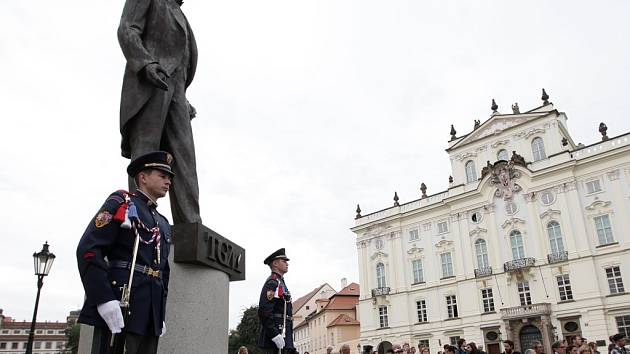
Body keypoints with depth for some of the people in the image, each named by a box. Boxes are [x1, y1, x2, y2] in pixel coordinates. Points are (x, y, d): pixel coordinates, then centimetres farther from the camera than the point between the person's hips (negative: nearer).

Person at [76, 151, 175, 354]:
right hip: (118, 306, -7)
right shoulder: (121, 203, 2)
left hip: (150, 315, 7)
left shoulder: (163, 224, 24)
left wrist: (161, 314, 16)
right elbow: (88, 250, -11)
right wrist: (104, 299, -20)